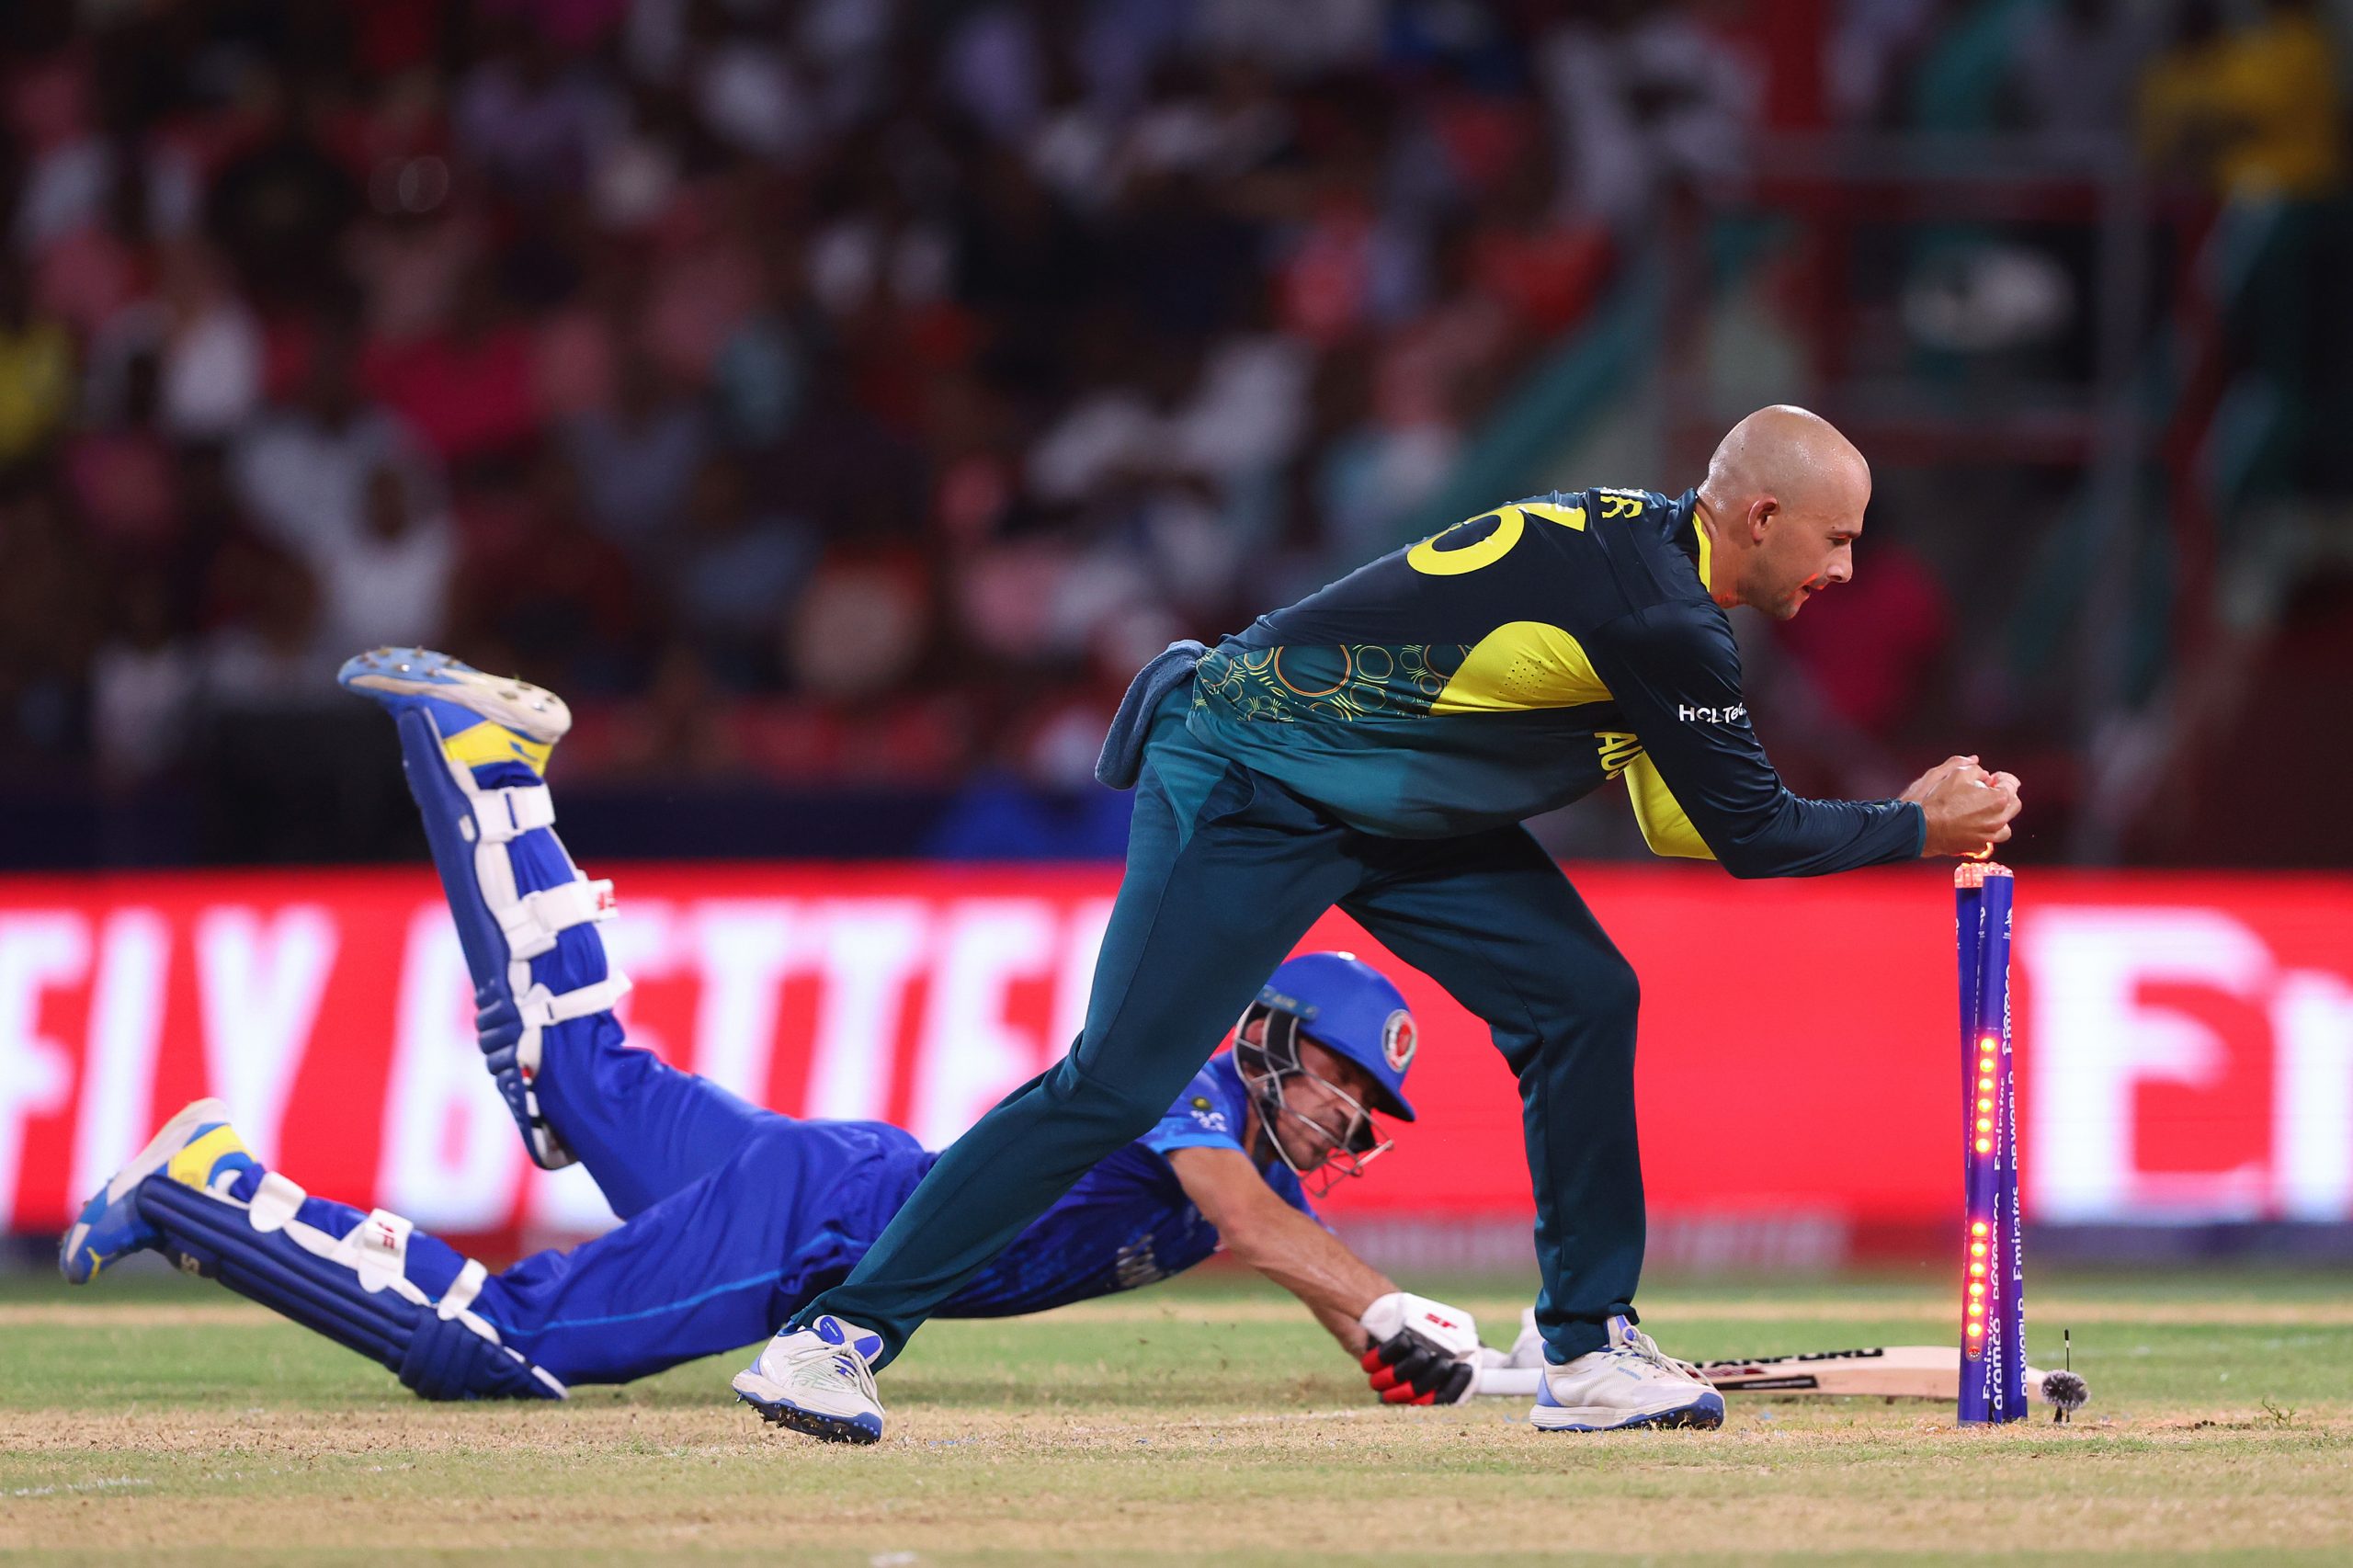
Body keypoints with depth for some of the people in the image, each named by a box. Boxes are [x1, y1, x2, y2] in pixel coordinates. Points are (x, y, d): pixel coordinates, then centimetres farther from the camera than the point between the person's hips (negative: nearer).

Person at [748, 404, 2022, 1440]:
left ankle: (1589, 1354, 6)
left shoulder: (1636, 545, 6)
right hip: (1242, 787, -10)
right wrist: (1915, 830, -5)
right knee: (1119, 1081, -14)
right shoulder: (1656, 611, -24)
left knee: (1582, 999, 1)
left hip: (1389, 810, 10)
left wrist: (1903, 820, 1)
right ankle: (840, 1333, -10)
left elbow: (1677, 816, 10)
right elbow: (1747, 832, -17)